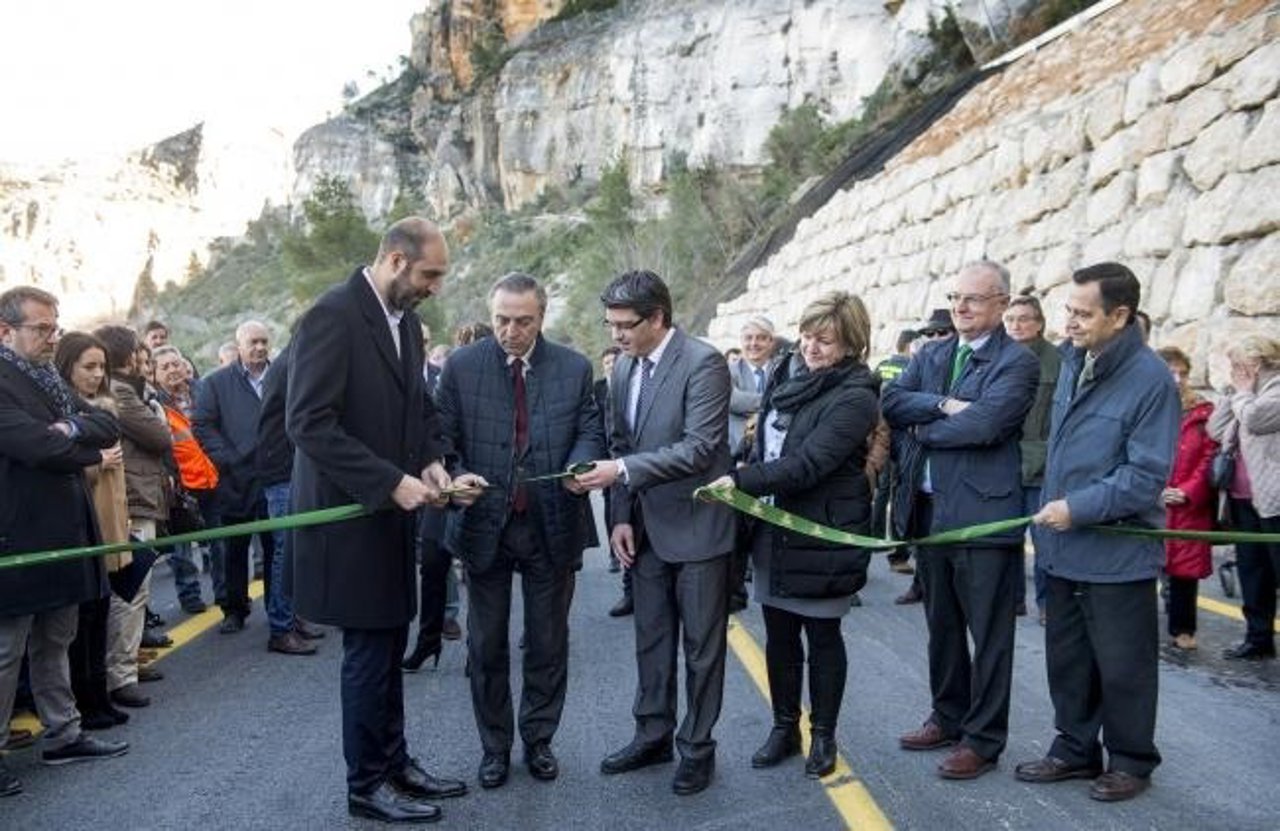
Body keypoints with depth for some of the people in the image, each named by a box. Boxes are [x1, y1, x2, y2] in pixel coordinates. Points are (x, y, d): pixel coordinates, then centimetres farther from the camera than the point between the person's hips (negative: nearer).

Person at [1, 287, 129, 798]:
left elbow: (109, 426, 7)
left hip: (62, 535, 9)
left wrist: (74, 428, -15)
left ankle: (63, 735, 28)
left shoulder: (49, 380, 14)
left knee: (54, 642, 17)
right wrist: (92, 455, -8)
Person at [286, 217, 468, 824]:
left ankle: (394, 762, 31)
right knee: (370, 652, 3)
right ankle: (367, 784, 19)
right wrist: (391, 482, -23)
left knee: (390, 648, 16)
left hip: (389, 512, 8)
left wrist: (430, 461, -1)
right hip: (351, 515, -8)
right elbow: (309, 423, -23)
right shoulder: (333, 315, -17)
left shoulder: (406, 319, 9)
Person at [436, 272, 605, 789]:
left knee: (548, 644, 12)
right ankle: (494, 746, 28)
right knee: (486, 645, 11)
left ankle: (539, 740, 31)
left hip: (553, 527, 1)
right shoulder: (461, 365, -2)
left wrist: (578, 467, -18)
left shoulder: (574, 368, 0)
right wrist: (455, 474, -20)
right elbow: (442, 436, -1)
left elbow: (591, 432, 3)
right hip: (484, 524, 0)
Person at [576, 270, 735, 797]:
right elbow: (621, 445, 10)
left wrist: (624, 471, -25)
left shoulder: (703, 363, -16)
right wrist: (622, 517, 2)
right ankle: (653, 735, 32)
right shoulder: (624, 366, 6)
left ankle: (697, 747, 23)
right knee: (651, 639, 17)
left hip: (696, 526, -6)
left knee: (701, 645, 7)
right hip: (646, 528, 7)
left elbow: (700, 448, -23)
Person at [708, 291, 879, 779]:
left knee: (822, 635, 9)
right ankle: (784, 727, 31)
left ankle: (823, 736, 26)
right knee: (778, 634, 14)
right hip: (774, 530, 6)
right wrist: (743, 484, 9)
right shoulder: (787, 375, 6)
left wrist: (741, 481, -28)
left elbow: (808, 463, -25)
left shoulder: (854, 396, -16)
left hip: (823, 536, -6)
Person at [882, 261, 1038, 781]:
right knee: (942, 626, 19)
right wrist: (943, 404, -16)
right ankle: (949, 718, 35)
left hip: (983, 514, -7)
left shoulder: (1017, 362, -7)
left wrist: (922, 429, -9)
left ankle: (983, 739, 17)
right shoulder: (930, 355, 13)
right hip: (929, 510, 7)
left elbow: (986, 424, -22)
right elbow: (891, 402, -1)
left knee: (988, 634, 5)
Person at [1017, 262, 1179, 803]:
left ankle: (1130, 761, 27)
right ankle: (1075, 749, 34)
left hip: (1117, 551, -7)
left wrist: (1079, 508, -20)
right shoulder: (1072, 362, 6)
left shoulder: (1150, 379, -16)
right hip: (1064, 548, 7)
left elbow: (1146, 475, -19)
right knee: (1067, 657, 18)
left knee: (1122, 666, 8)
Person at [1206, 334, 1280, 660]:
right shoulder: (1244, 394, 18)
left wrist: (1243, 391, -5)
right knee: (1251, 572, 13)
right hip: (1243, 499, 9)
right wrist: (1234, 393, 8)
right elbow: (1216, 430, 12)